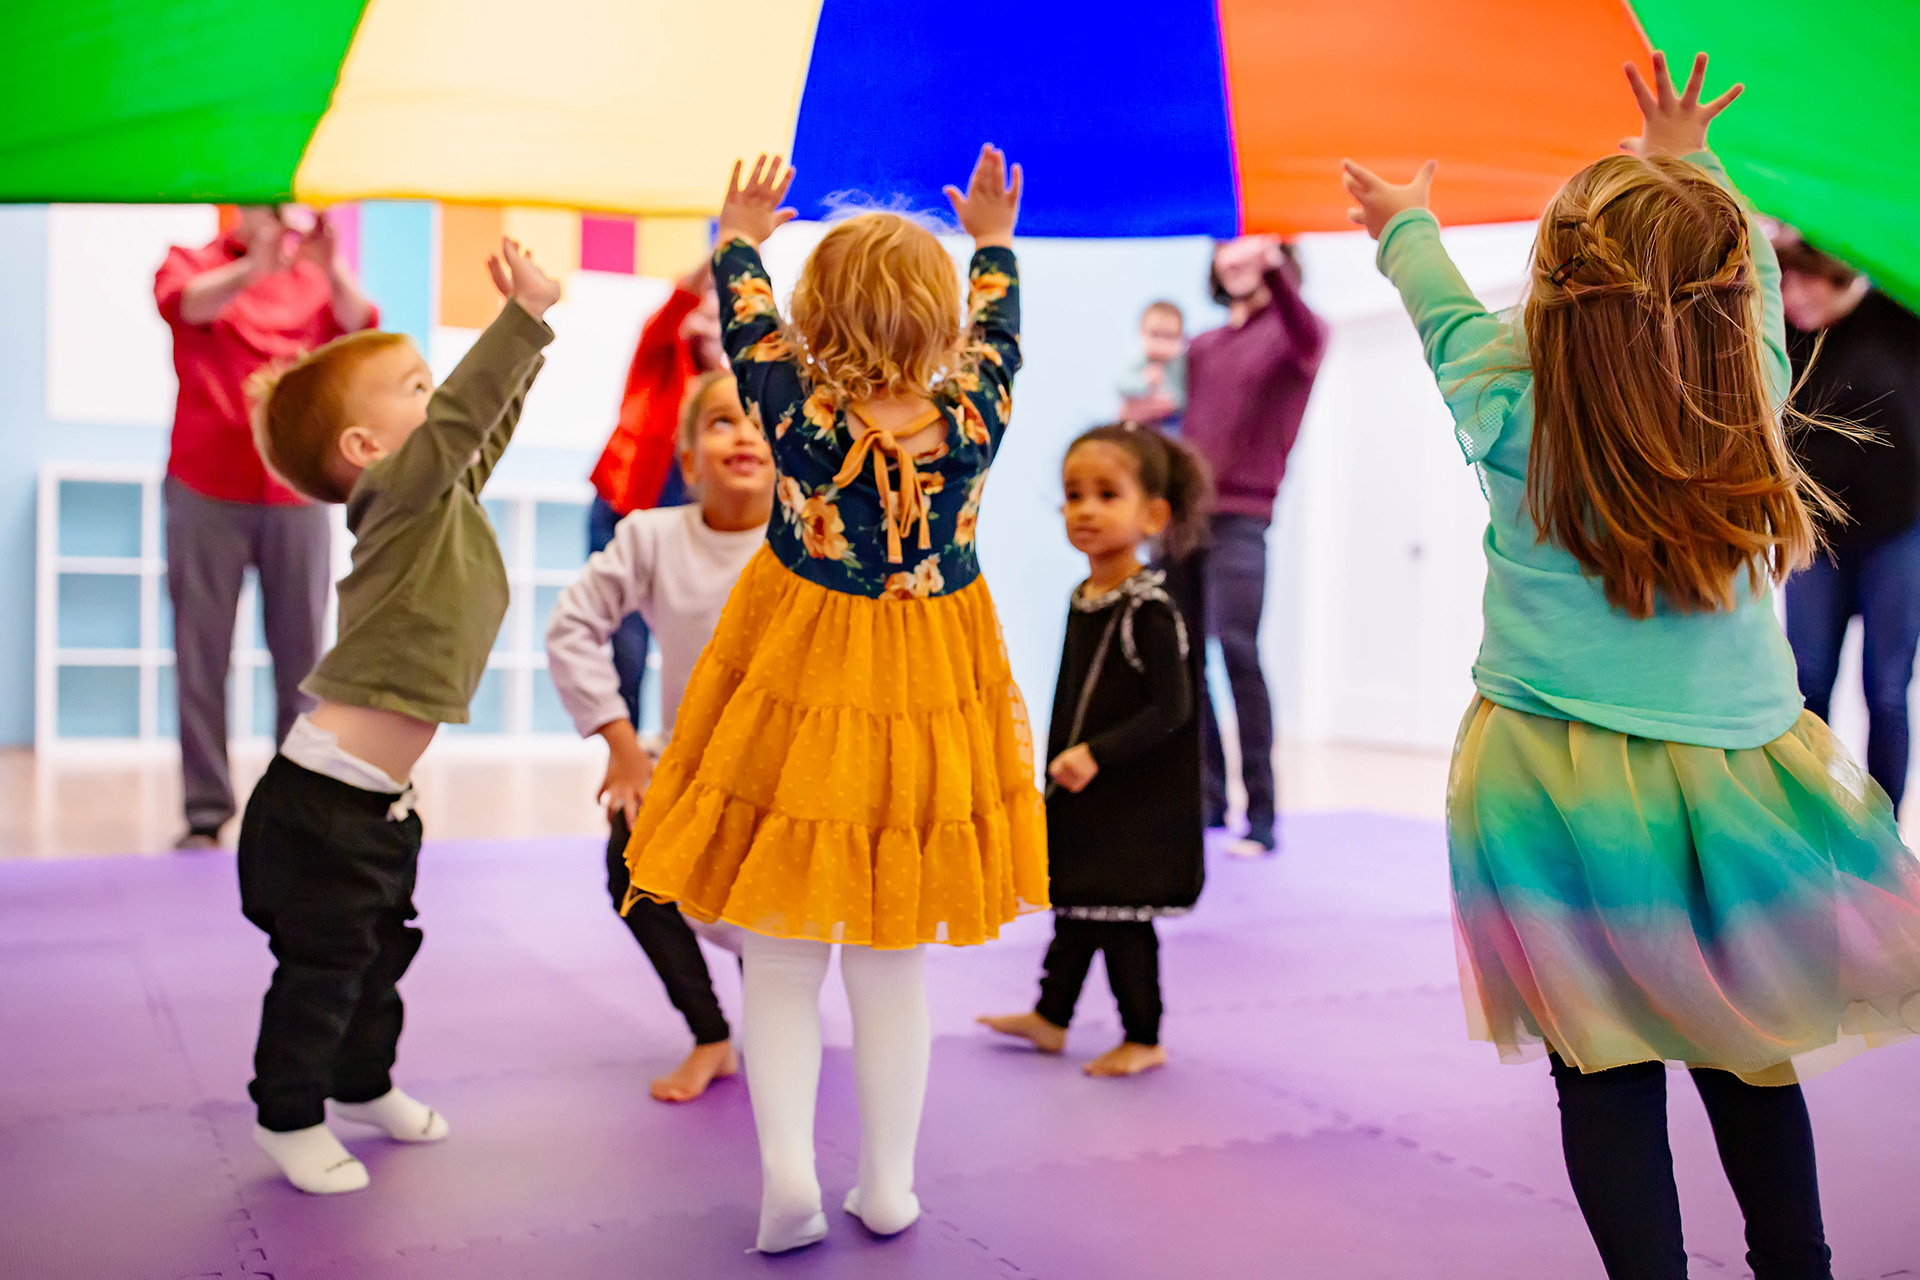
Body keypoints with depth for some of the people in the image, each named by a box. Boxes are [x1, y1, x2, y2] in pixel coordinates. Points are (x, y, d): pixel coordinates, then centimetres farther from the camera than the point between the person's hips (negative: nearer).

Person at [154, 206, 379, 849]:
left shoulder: (314, 280, 9)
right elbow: (184, 306, -17)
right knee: (203, 652, -1)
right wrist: (254, 268, -35)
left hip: (295, 493, 1)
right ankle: (206, 811, 3)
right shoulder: (192, 263, 6)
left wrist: (333, 266, -28)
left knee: (301, 651, 2)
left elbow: (358, 327, -9)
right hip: (208, 490, -1)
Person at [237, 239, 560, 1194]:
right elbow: (461, 414, -33)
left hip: (381, 798, 9)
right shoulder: (400, 498, -17)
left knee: (384, 946, 24)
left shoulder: (447, 496, 8)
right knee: (323, 963, 4)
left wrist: (528, 336, 20)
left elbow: (489, 421, 24)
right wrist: (526, 312, -35)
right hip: (322, 796, -9)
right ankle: (289, 1117, 22)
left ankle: (363, 1083, 43)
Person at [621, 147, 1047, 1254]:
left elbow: (747, 320, 3)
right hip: (930, 700, 2)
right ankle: (889, 1185, 23)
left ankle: (787, 1171, 2)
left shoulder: (802, 412, -16)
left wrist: (741, 238, 23)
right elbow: (995, 330, 10)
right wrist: (994, 242, 28)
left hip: (800, 695, -2)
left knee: (782, 958, 12)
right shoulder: (973, 418, -12)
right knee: (894, 965, 14)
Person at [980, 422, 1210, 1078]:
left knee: (1118, 915, 2)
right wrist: (1058, 768, 18)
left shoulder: (1149, 607, -19)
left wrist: (1096, 755, -27)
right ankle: (1050, 1016, 33)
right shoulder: (1082, 599, 5)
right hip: (1081, 793, 8)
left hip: (1133, 801, -7)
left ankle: (1143, 1039, 19)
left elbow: (1171, 708, -22)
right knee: (1074, 905, 19)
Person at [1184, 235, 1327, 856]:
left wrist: (1273, 268, -34)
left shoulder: (1289, 330, 4)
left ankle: (1261, 816, -11)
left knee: (1237, 650, -15)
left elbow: (1309, 344, -19)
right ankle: (1209, 796, 16)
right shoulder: (1202, 348, 22)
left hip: (1239, 517, -6)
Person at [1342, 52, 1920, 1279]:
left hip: (1563, 790, -3)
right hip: (1737, 782, 3)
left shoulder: (1514, 418, -12)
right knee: (1751, 1053, 19)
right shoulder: (1753, 411, -7)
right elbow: (1750, 283, 14)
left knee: (1608, 1076, 5)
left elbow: (1453, 318, 9)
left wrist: (1408, 230, 29)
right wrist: (1688, 170, 28)